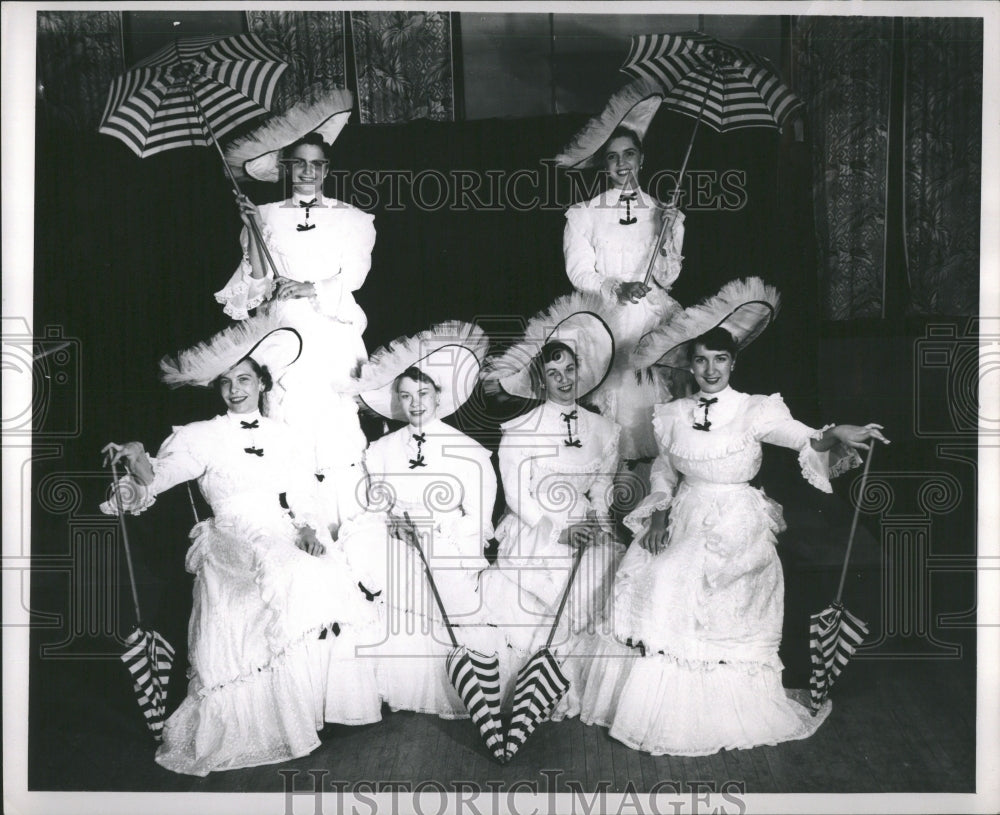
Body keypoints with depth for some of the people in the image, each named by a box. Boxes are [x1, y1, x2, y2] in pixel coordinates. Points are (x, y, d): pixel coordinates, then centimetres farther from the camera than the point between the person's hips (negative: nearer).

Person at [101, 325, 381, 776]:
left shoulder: (282, 436, 20)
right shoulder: (202, 438, 10)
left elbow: (304, 498, 14)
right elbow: (155, 477, -1)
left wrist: (307, 529, -6)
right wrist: (137, 460, -23)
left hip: (288, 537, 4)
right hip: (235, 537, -4)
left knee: (332, 579, -22)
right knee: (291, 575, -32)